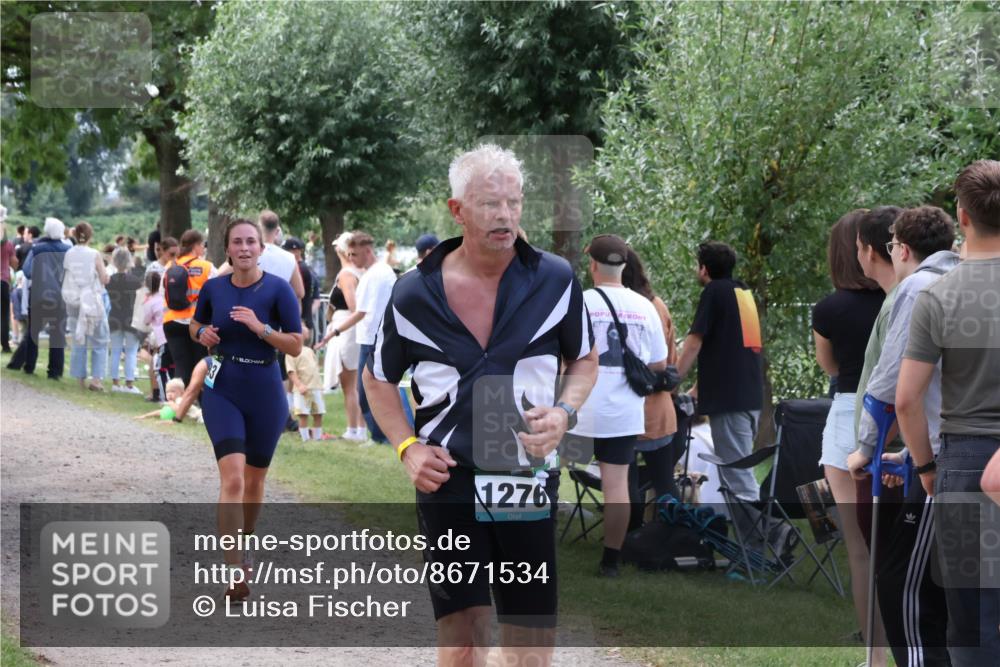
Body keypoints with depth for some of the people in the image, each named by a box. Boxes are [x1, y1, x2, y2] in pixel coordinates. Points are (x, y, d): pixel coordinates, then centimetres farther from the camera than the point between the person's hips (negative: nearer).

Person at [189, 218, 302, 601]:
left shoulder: (277, 290, -7)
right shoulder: (213, 289, 0)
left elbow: (296, 346, -8)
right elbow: (196, 326, 19)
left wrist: (261, 327, -21)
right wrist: (202, 334, -4)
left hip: (265, 392, 0)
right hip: (222, 390, 0)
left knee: (254, 480, 13)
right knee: (232, 477, -15)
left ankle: (242, 548, 38)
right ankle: (234, 573, -20)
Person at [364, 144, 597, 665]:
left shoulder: (555, 280, -1)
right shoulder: (414, 294, 0)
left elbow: (585, 360, 14)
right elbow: (378, 379, 14)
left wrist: (563, 413, -6)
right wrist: (407, 447, -1)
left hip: (531, 480, 1)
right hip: (448, 480, 0)